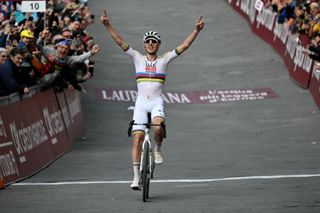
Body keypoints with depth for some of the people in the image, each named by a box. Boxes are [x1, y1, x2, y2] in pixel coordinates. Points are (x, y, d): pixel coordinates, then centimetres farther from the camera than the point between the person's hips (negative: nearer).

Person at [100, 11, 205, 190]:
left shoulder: (164, 60, 7)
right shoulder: (138, 58, 8)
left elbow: (184, 46, 0)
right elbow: (120, 42, 1)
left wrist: (196, 30, -10)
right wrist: (108, 25, -9)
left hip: (157, 102, -1)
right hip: (141, 102, 1)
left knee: (158, 128, -32)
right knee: (138, 137, -9)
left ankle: (158, 150, 1)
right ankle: (136, 177, -6)